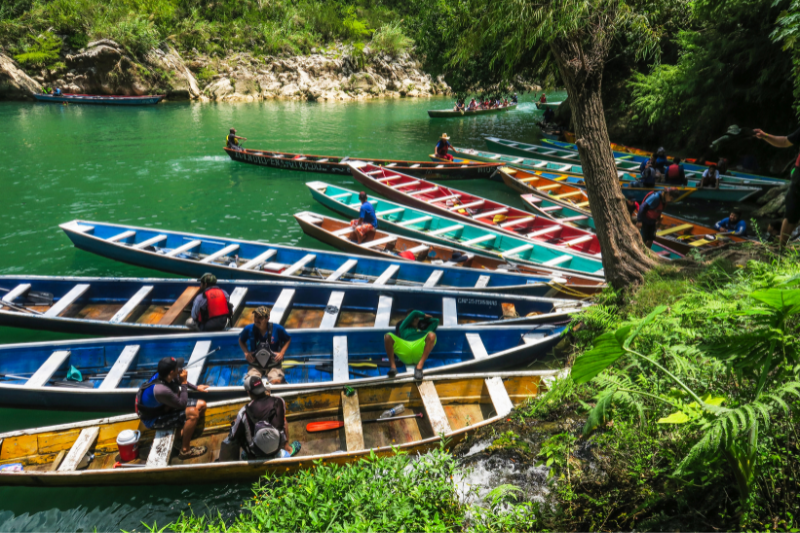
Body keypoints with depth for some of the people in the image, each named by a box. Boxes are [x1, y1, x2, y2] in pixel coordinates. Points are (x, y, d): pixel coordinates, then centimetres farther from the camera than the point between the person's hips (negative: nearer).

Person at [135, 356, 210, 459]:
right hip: (154, 420, -8)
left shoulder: (164, 375, -16)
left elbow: (179, 380, 10)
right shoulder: (161, 390, -41)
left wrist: (196, 387, 13)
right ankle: (185, 450, -11)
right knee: (193, 413, -27)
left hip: (165, 407, 9)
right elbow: (182, 404, -26)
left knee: (201, 405, 3)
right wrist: (184, 383, -24)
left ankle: (186, 432, 18)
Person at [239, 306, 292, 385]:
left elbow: (288, 340, 8)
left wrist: (282, 353, -6)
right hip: (255, 365, 1)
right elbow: (241, 341, 14)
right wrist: (246, 352, -3)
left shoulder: (277, 329, -9)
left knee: (276, 381, -28)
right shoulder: (248, 329, -6)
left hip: (274, 364, -1)